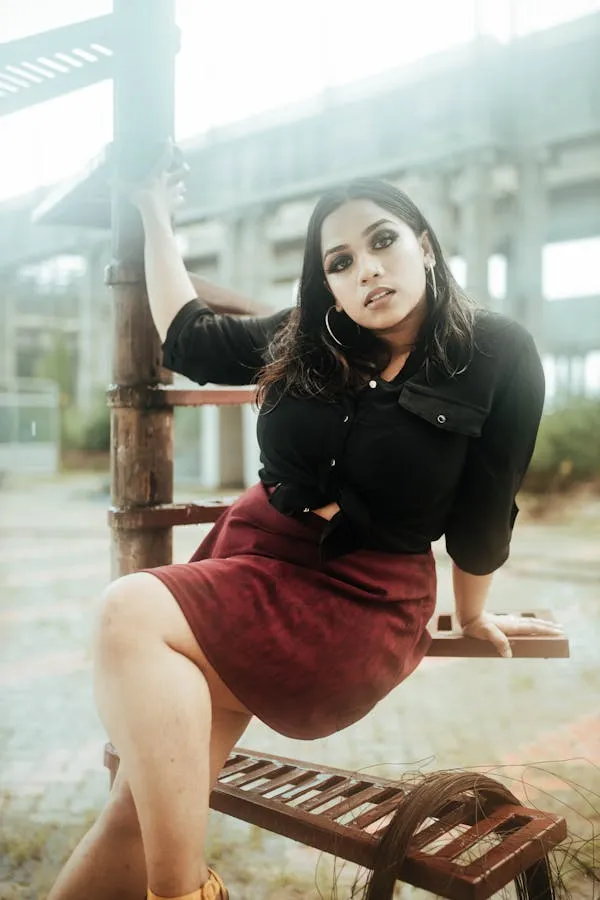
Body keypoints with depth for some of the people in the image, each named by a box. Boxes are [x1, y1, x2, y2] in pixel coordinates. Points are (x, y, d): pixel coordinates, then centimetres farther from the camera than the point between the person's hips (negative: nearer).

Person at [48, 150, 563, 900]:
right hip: (250, 551, 5)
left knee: (131, 617, -29)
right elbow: (187, 337, 20)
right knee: (142, 804, -11)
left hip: (362, 597, -4)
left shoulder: (500, 358, -7)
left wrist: (471, 617, 13)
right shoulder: (305, 343, 6)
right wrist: (155, 219, 26)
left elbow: (482, 512, 1)